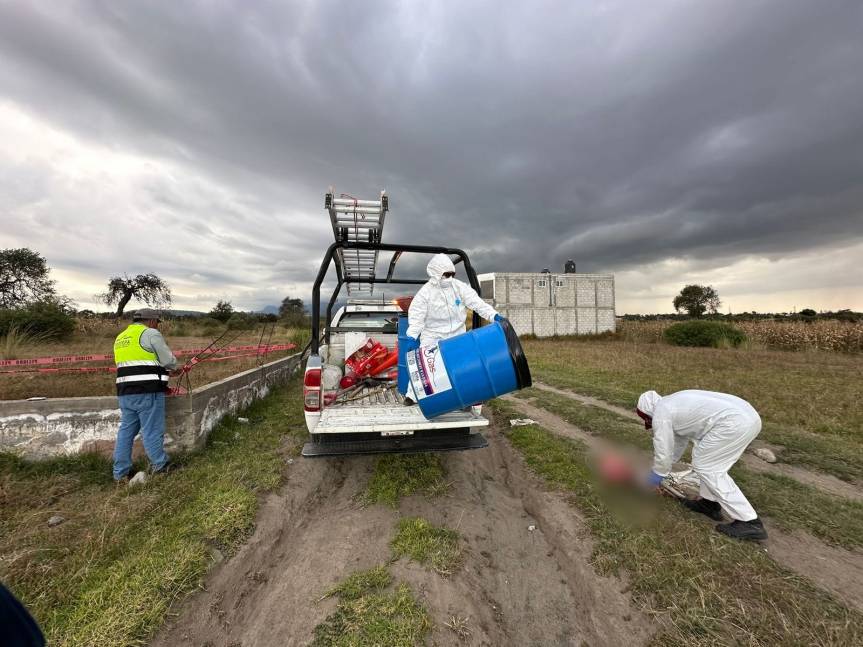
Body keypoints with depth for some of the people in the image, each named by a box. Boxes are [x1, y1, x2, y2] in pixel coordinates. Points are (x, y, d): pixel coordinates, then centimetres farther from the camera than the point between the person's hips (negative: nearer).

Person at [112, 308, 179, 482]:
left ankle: (120, 473, 20)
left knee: (126, 430, 14)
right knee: (152, 430, 2)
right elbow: (169, 361, -7)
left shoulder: (120, 337, 19)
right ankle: (160, 466, 15)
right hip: (147, 392, -8)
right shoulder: (151, 333, -6)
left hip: (125, 392, 8)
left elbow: (130, 365, 20)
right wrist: (173, 366, 15)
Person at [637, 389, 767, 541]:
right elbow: (679, 441, 37)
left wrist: (656, 476, 20)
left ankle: (748, 522, 5)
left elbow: (663, 451, 3)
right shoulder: (674, 403, 25)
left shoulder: (660, 413, -2)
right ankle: (710, 502, 29)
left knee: (705, 466, 3)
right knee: (709, 462, 23)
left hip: (734, 422, -10)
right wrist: (663, 466, 44)